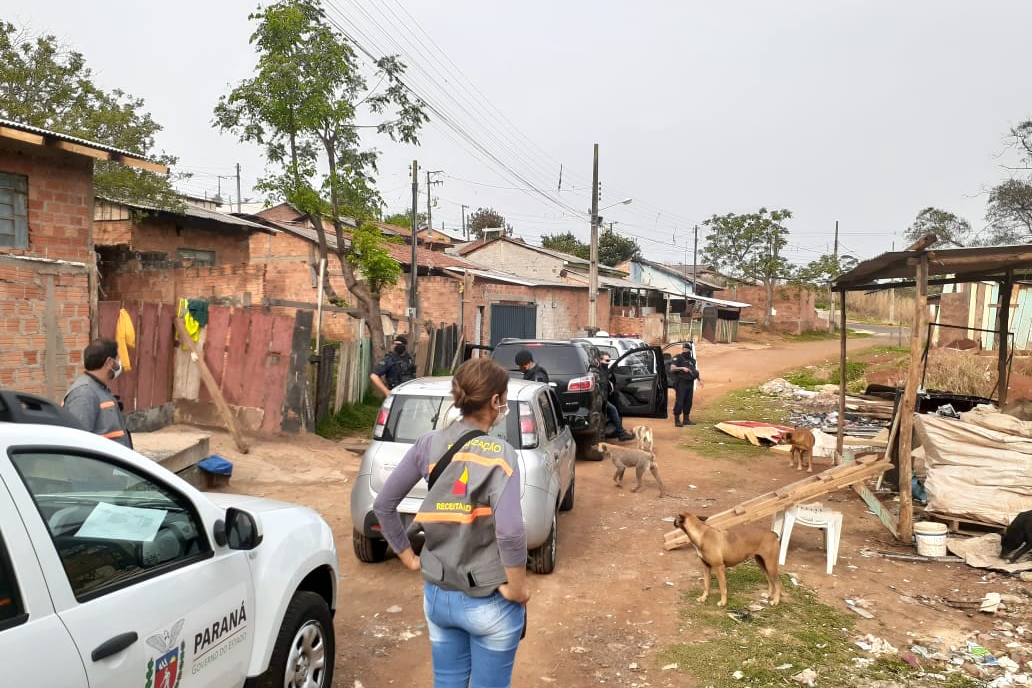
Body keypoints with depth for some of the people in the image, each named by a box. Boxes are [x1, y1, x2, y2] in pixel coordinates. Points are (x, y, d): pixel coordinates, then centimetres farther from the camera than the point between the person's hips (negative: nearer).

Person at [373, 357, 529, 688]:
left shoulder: (429, 444, -4)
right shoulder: (499, 453, -18)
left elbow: (383, 504, 0)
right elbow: (510, 532, -28)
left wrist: (409, 557, 9)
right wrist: (517, 589, -14)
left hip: (437, 595, 5)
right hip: (489, 602, -4)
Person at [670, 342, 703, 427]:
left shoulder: (692, 360, 17)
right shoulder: (678, 358, -3)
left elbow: (695, 371, 23)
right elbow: (672, 369, -14)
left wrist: (699, 379, 8)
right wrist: (682, 368, -25)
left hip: (690, 384, 7)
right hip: (681, 384, -7)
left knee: (688, 402, 9)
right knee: (679, 402, -7)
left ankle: (686, 420, 17)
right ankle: (677, 420, -2)